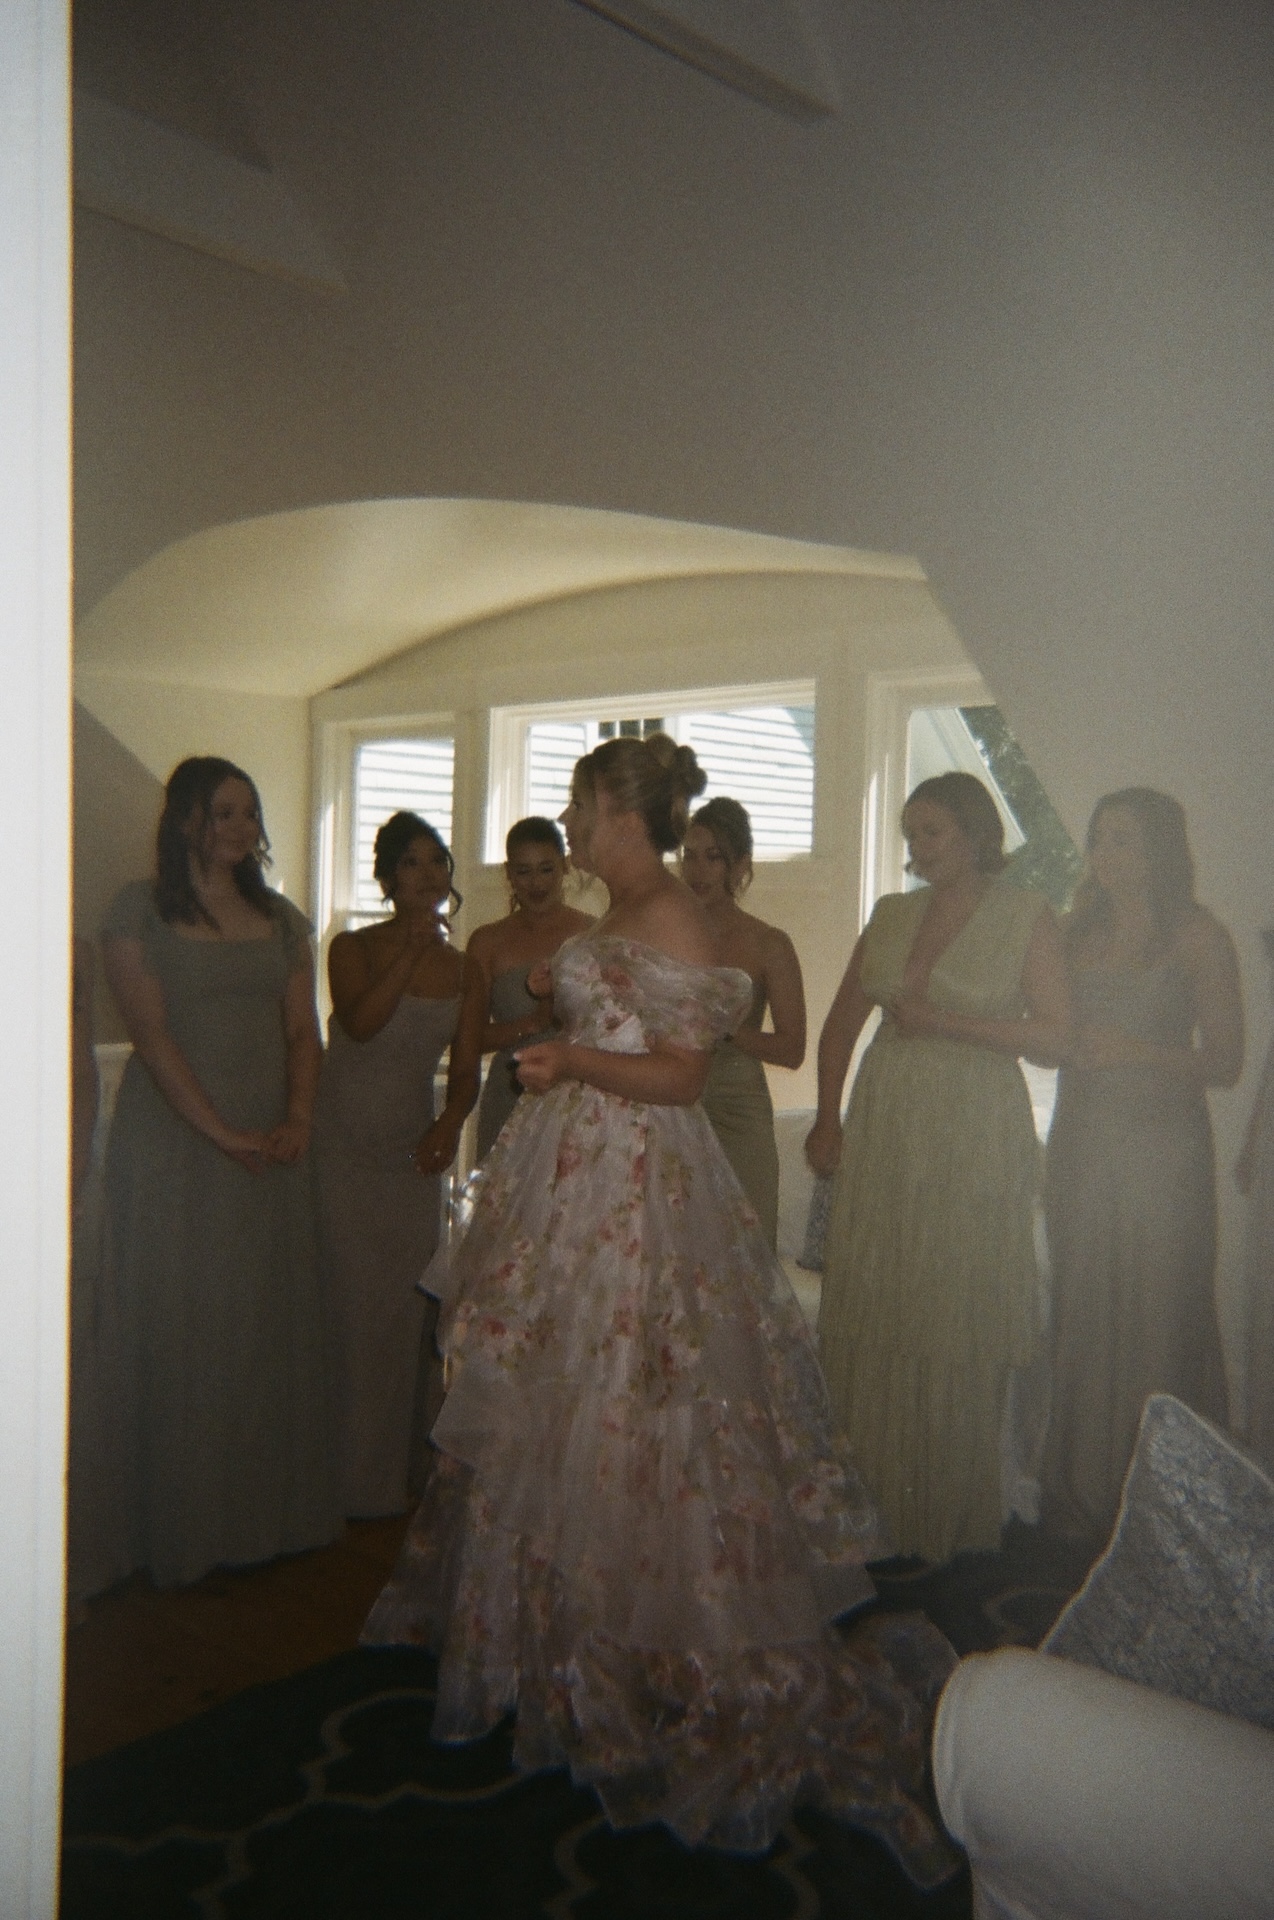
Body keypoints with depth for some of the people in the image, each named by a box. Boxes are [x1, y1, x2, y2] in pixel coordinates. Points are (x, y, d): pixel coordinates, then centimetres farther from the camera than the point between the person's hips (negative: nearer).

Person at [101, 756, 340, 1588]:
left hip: (273, 1149, 4)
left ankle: (277, 1512, 20)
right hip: (176, 1141, -4)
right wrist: (221, 1132, -15)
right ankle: (191, 1529, 14)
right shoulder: (143, 908, -1)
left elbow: (303, 1031, 9)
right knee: (184, 1331, 2)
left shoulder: (282, 919, 13)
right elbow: (152, 1032, -9)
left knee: (277, 1328, 7)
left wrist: (297, 1121, -7)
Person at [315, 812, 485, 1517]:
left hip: (413, 1151, 3)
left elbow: (465, 1072, 4)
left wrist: (449, 1123, -15)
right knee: (351, 1305, 0)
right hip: (341, 1148, -3)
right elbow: (359, 1023, -22)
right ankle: (356, 1477, 13)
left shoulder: (464, 972, 7)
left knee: (413, 1303, 5)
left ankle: (407, 1466, 21)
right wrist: (411, 952, -25)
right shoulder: (353, 948, -3)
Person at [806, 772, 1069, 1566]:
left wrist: (946, 1022, -13)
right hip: (884, 1133, 4)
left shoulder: (1027, 916, -1)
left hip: (975, 1141, -4)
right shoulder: (892, 913, 10)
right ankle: (872, 1497, 22)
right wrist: (828, 1118, 8)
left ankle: (950, 1512, 21)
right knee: (870, 1314, 7)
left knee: (959, 1319, 3)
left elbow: (1054, 1036, -7)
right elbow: (843, 1021, 15)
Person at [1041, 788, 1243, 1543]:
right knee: (1081, 1315, 9)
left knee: (1155, 1319, -1)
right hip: (1081, 1141, 5)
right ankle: (1083, 1491, 23)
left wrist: (1133, 1050, -18)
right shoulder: (1081, 929, 11)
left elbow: (1224, 1062, -7)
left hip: (1161, 1148, -5)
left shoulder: (1199, 936, -4)